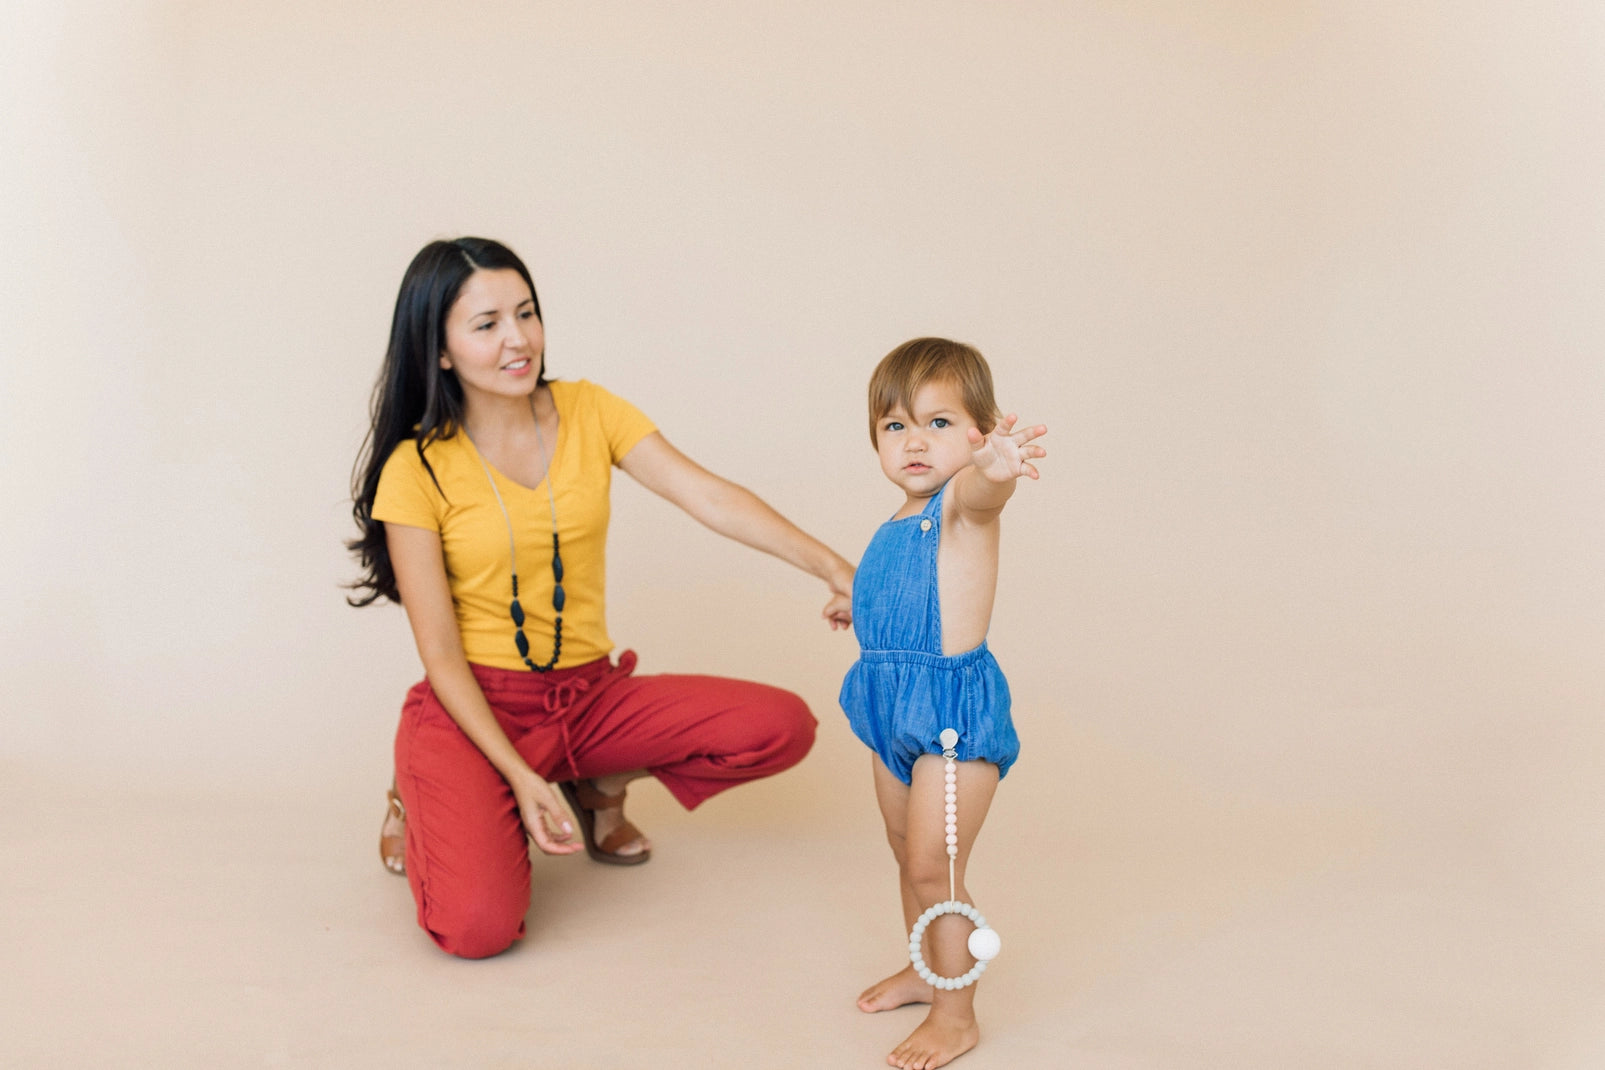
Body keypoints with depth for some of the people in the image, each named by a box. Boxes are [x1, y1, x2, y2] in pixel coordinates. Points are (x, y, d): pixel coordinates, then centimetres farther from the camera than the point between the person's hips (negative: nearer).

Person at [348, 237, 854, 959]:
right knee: (478, 927, -27)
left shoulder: (587, 412, 1)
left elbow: (707, 496, -11)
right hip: (473, 708, -4)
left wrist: (829, 566, -25)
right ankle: (424, 803, 9)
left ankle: (600, 786, 12)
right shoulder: (416, 470, -10)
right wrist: (521, 778, -19)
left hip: (589, 695, 4)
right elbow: (442, 656, -10)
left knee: (783, 726, -13)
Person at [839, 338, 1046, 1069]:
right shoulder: (896, 527, 10)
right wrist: (855, 601, 45)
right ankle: (926, 970, 43)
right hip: (896, 706, 9)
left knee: (933, 866, -5)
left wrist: (996, 466, -65)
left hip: (954, 706, -9)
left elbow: (983, 489, -43)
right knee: (906, 854, 22)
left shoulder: (963, 504, -16)